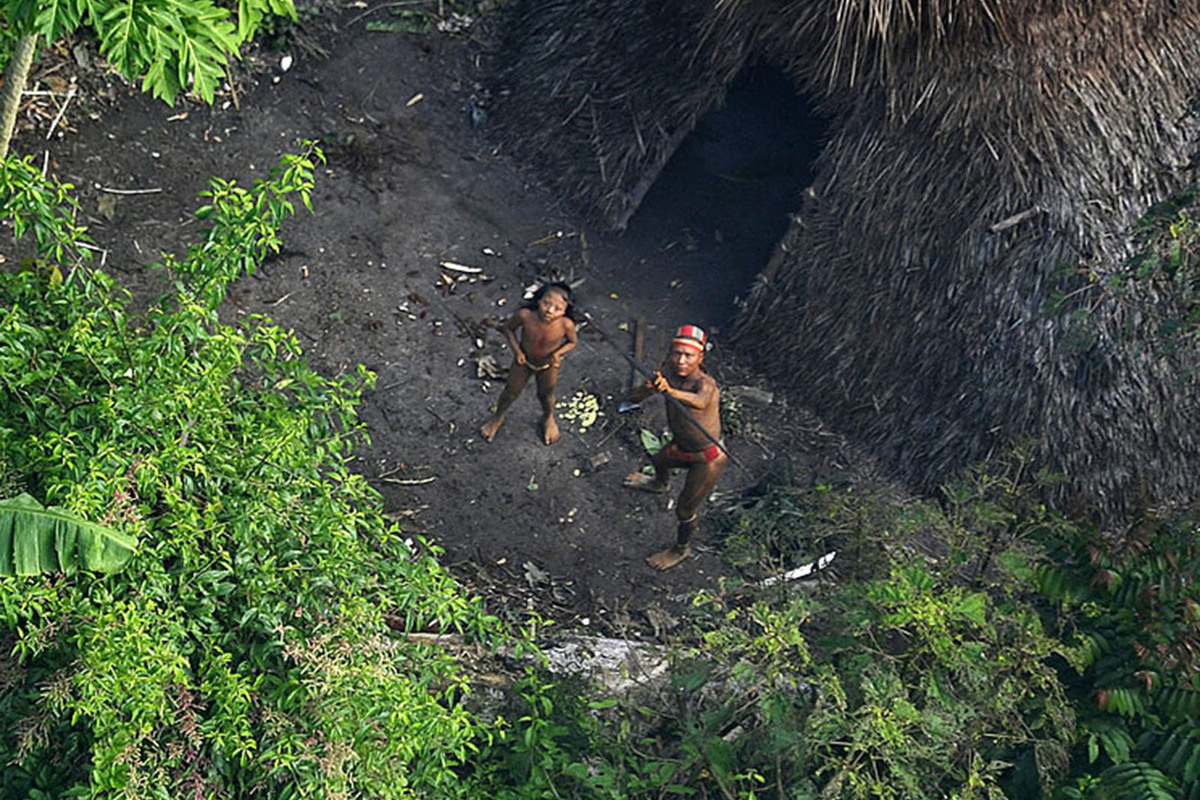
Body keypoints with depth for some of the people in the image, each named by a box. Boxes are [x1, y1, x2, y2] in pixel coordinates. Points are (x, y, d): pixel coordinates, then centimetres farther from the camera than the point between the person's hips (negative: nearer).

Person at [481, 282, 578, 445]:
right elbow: (508, 328, -14)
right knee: (511, 392, 22)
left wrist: (558, 353, -30)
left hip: (548, 365, 0)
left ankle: (548, 419, 60)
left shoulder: (566, 324, -37)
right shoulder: (525, 315, -37)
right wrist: (516, 350, -24)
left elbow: (571, 342, -13)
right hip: (524, 360, 0)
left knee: (546, 395, 25)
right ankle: (498, 418, 54)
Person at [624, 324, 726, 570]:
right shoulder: (668, 370, -18)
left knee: (685, 509, 6)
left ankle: (681, 549, 37)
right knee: (658, 459, 35)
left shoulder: (706, 383, -36)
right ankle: (661, 484, 72)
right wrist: (649, 387, -42)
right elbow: (634, 397, -19)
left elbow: (700, 401, -61)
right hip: (681, 446, 7)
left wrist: (671, 391, -79)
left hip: (708, 458, -7)